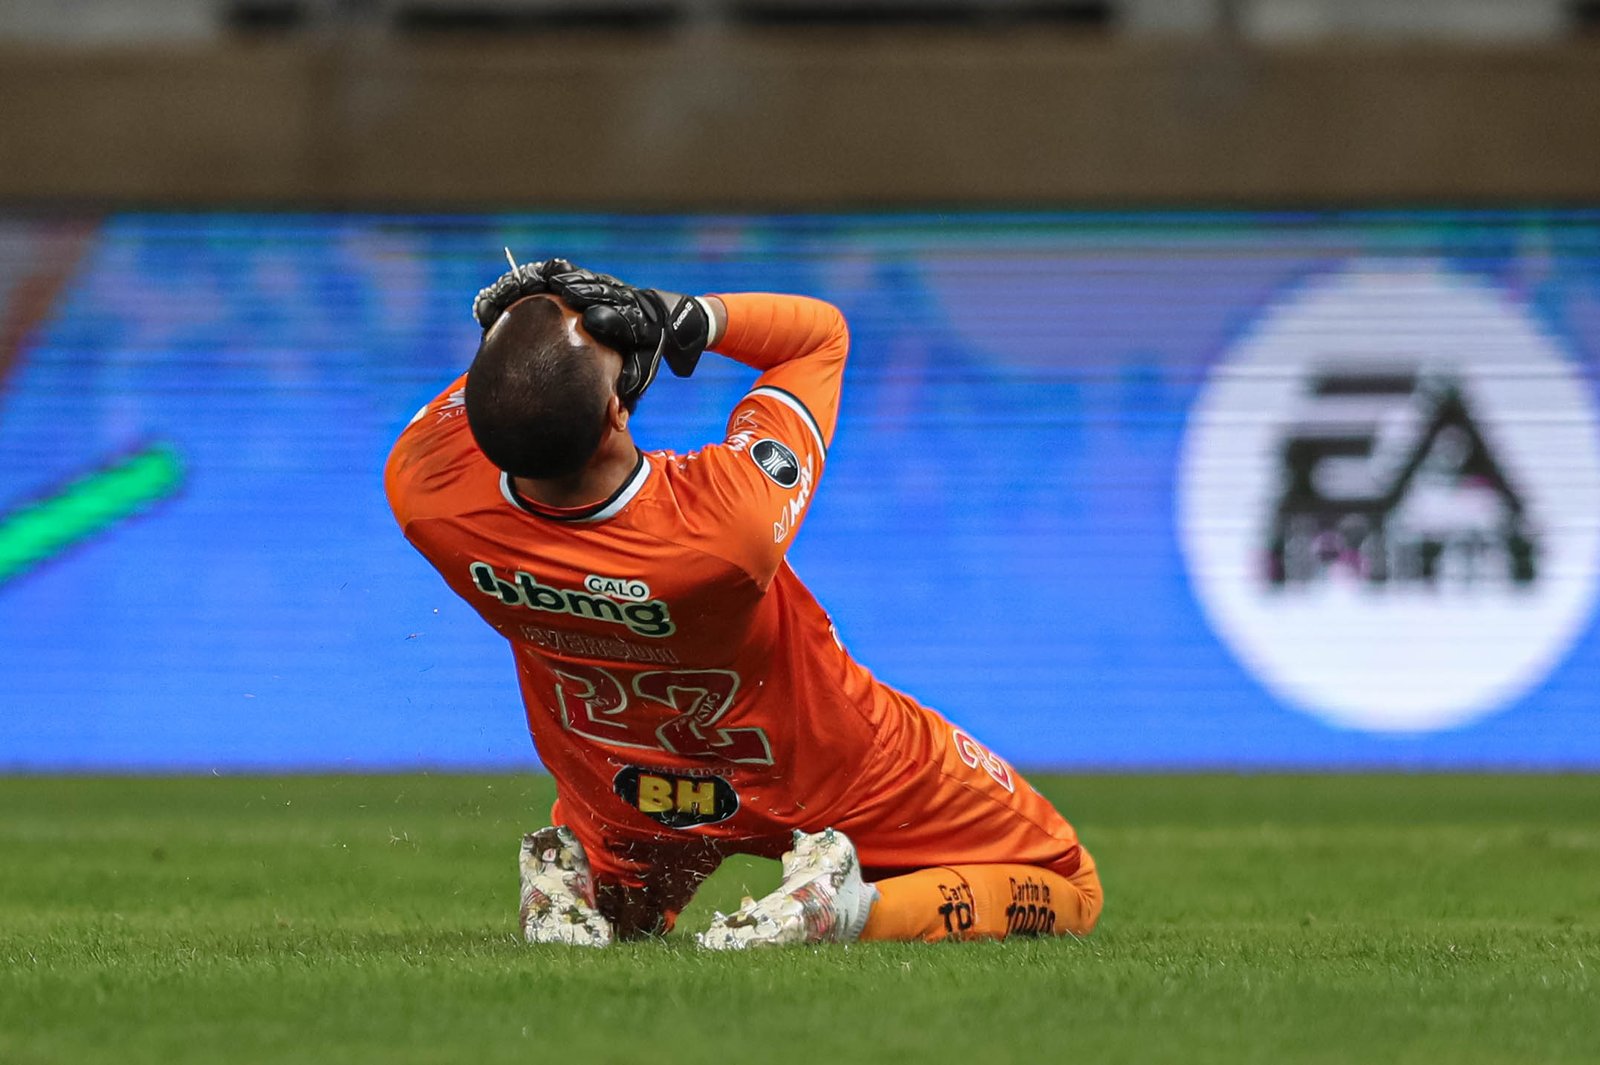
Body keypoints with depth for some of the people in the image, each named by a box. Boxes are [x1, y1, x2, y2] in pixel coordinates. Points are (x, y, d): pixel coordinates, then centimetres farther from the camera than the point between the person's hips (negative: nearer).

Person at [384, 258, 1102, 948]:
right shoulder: (729, 523, -41)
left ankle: (576, 883, 7)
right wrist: (681, 316, -34)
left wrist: (521, 342, -26)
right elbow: (820, 330, -22)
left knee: (615, 918, 41)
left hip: (621, 806, 5)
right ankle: (842, 907, -13)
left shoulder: (424, 497, -34)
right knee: (1066, 890, 10)